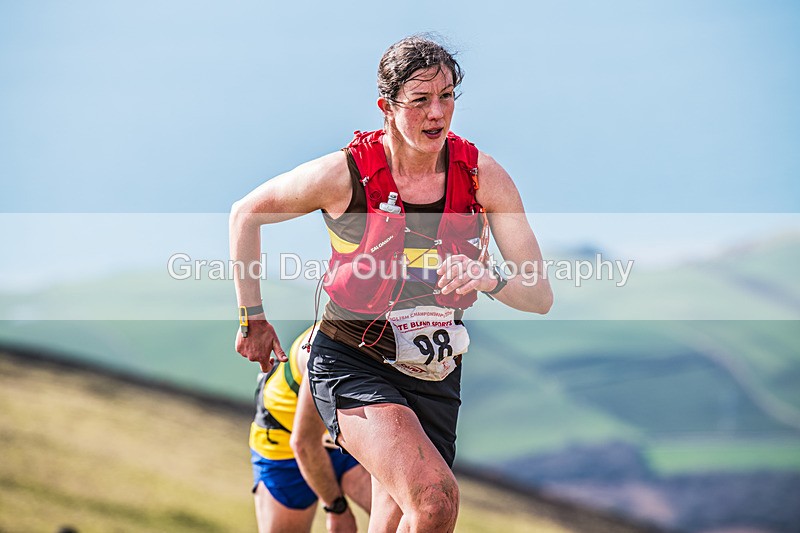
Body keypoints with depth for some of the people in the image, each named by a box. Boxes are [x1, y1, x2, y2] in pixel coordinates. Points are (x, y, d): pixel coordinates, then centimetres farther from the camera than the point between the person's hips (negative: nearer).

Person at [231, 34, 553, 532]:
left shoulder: (483, 175, -7)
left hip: (435, 378, 4)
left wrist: (491, 279, -30)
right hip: (353, 365, -4)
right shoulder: (344, 174, -14)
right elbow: (246, 214, 3)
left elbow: (540, 295, -8)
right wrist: (253, 318, 5)